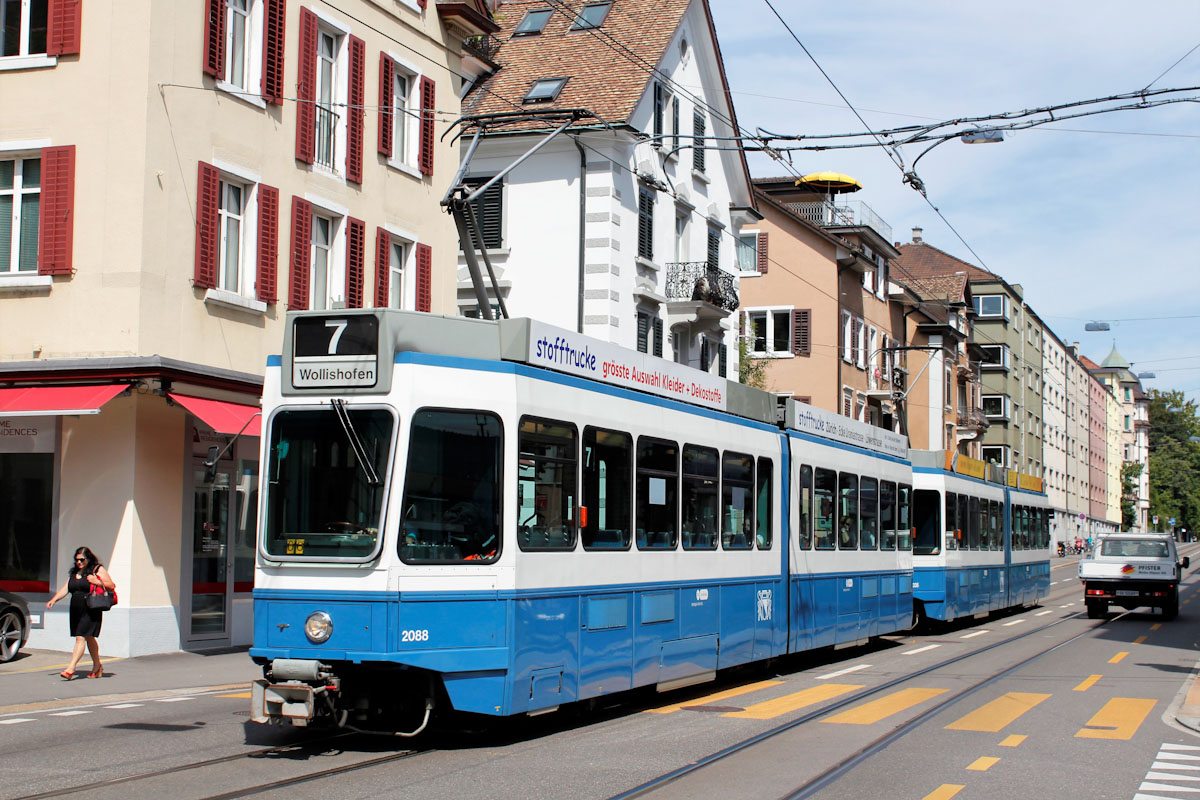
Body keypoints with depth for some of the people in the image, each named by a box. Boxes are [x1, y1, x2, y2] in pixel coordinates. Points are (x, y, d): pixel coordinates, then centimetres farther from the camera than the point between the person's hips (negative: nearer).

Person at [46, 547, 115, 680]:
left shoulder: (98, 570, -1)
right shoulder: (74, 573, 17)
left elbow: (111, 585, -4)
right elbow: (65, 588, 12)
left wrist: (97, 582, -17)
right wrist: (54, 599, -2)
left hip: (91, 610, -7)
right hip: (76, 611, 7)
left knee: (81, 637, -14)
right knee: (89, 638, 13)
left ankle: (71, 668, -19)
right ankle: (97, 667, 24)